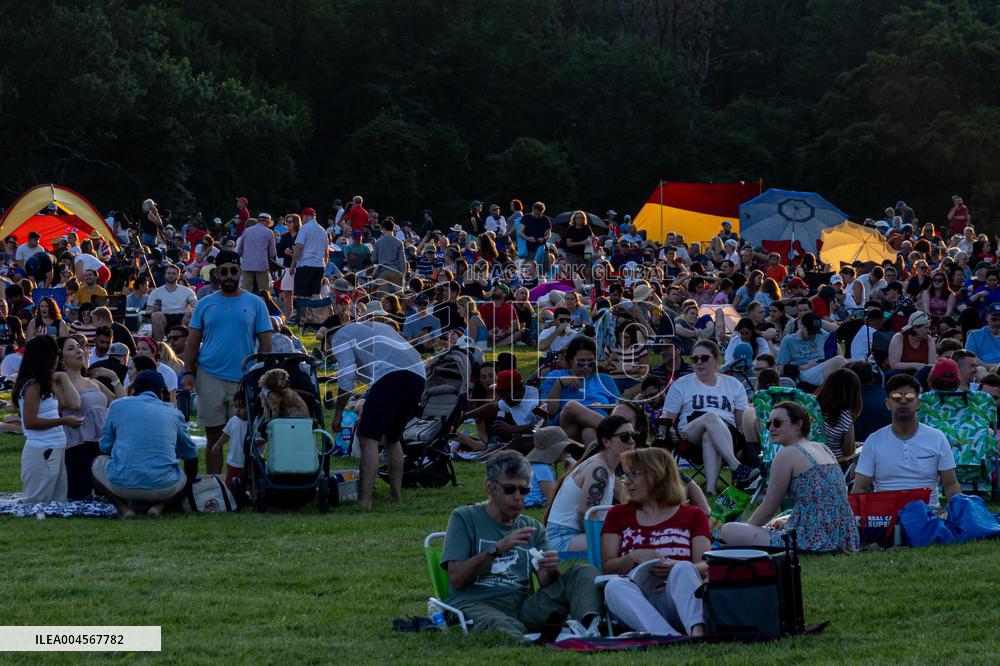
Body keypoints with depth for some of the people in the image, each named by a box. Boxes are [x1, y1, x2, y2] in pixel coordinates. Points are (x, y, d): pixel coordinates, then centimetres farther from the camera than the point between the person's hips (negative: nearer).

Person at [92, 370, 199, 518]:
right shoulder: (173, 414, 15)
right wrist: (189, 483, 43)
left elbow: (105, 449, 18)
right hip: (164, 488, 1)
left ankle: (123, 506, 3)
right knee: (185, 477, 34)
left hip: (122, 486, -1)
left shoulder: (117, 405, 11)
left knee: (98, 464, 30)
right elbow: (191, 456, 25)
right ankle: (159, 506, 2)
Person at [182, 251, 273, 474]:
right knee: (214, 437, 5)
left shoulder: (255, 303, 5)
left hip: (245, 379, -1)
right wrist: (188, 372, -3)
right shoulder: (205, 304, 8)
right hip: (210, 378, 1)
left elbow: (265, 342, 4)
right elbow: (193, 341, 8)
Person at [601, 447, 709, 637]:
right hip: (636, 598, 1)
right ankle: (670, 637, -55)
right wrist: (635, 557, -9)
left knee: (683, 569, -34)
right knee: (614, 586, -33)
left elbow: (705, 566, 5)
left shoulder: (692, 515, 20)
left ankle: (697, 631, -59)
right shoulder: (618, 515, 25)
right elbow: (607, 566, 12)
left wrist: (676, 567, -17)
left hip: (676, 596, -1)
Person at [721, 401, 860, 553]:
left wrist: (746, 528, 16)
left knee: (728, 531, -5)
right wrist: (785, 521, 31)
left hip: (812, 542, -10)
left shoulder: (788, 454, -8)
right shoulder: (824, 449, 16)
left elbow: (768, 510, -1)